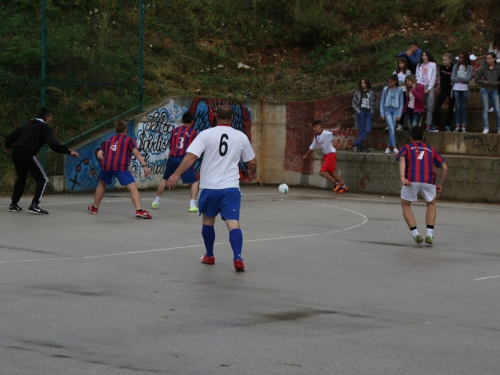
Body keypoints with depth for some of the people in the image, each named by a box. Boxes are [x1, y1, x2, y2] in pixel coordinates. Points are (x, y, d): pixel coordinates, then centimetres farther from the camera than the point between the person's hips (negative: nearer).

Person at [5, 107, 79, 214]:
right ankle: (34, 206, -12)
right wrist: (69, 152, -8)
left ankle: (14, 205, 29)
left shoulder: (28, 125, 23)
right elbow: (53, 145, -12)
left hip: (16, 152, 8)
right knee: (42, 179, 1)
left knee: (21, 178, 28)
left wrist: (8, 147, 45)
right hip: (27, 154, -8)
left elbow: (10, 136, 25)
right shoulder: (44, 128, 2)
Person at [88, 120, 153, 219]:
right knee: (133, 188, -9)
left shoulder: (109, 140, 26)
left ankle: (94, 208, 39)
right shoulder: (128, 139, 15)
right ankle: (139, 210, -30)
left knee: (102, 184, 32)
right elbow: (136, 153, -1)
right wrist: (144, 165, -7)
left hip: (106, 165, 4)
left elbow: (99, 155, 19)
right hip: (121, 166, -4)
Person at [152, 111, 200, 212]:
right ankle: (192, 205, -12)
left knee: (165, 179, 23)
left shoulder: (175, 130, 14)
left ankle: (156, 202, 27)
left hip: (172, 157, 4)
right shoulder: (192, 132, 3)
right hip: (184, 159, -4)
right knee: (195, 182, 3)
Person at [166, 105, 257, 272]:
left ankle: (209, 256, 30)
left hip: (209, 187, 0)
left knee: (208, 221, 20)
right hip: (231, 188, 0)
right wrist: (252, 172, 35)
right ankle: (237, 258, -23)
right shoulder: (241, 137, 4)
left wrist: (176, 174, -14)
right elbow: (252, 162, 14)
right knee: (233, 224, -5)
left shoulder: (206, 134, -3)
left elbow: (191, 156, -13)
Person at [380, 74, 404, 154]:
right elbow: (382, 102, 9)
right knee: (391, 128, -14)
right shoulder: (386, 89, 4)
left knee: (392, 129, 1)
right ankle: (394, 147, -20)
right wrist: (382, 114, 4)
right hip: (387, 110, -1)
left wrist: (399, 115, 0)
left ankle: (388, 147, 12)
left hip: (395, 110, 1)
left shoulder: (399, 90, 2)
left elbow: (401, 103, 5)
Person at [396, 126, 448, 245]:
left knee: (405, 205, 22)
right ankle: (429, 234, 13)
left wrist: (402, 177, -13)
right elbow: (444, 167, 21)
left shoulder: (406, 148, 22)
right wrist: (440, 184, 28)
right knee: (431, 204, 27)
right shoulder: (431, 149, 29)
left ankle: (415, 233, 7)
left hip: (411, 180, -2)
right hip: (429, 180, 2)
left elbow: (402, 159, -1)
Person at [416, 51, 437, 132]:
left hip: (429, 87, -2)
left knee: (429, 106, -6)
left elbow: (433, 77, 1)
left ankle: (428, 125, -7)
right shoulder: (419, 66, 14)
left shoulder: (432, 65, 5)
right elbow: (417, 77, 11)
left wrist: (428, 88, -5)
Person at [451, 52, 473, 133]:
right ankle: (457, 126, 0)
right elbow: (452, 78, 0)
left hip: (465, 90, -1)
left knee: (463, 108, -1)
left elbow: (468, 79, -7)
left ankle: (464, 127, -1)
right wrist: (462, 80, -7)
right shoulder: (456, 66, 9)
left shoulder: (470, 67, 5)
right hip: (456, 89, 1)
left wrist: (457, 77, -3)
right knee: (457, 108, 0)